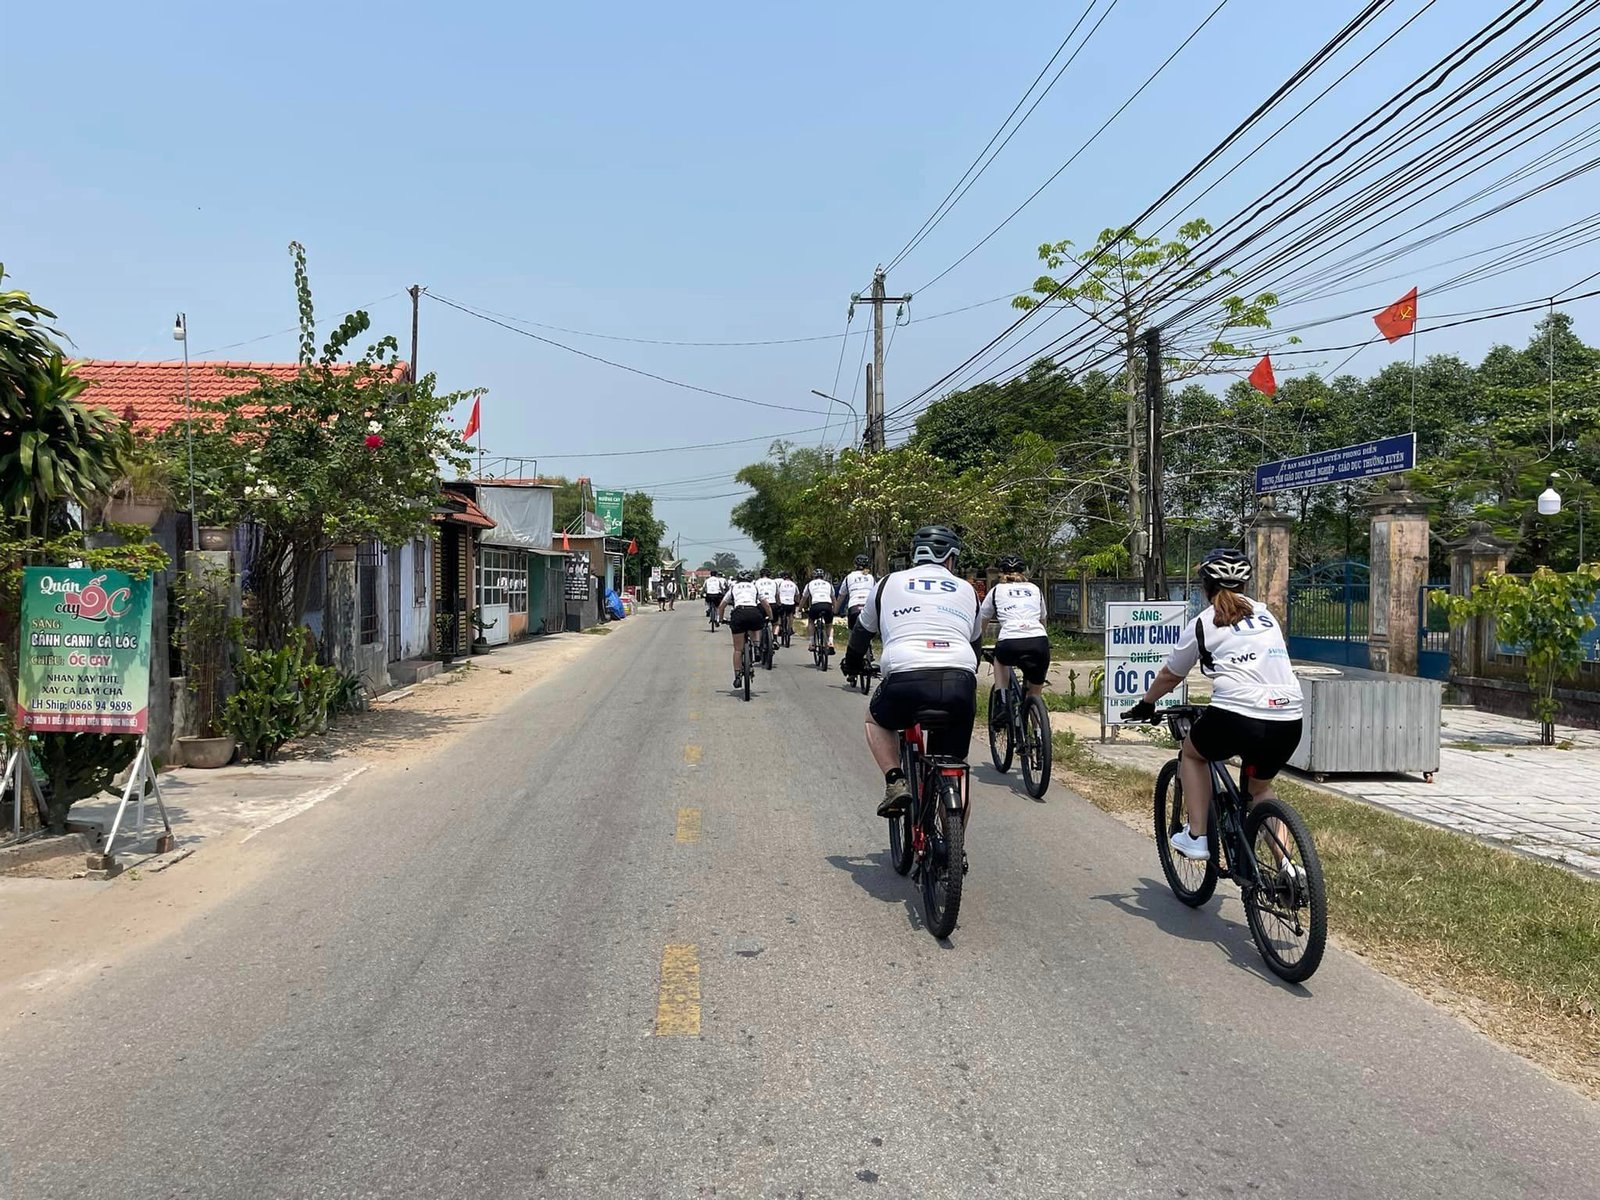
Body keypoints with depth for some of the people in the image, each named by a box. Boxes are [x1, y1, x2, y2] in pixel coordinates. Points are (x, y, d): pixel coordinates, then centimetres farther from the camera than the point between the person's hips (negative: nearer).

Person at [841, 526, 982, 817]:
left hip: (906, 682, -2)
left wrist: (852, 665, 53)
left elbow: (862, 633, 33)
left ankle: (895, 781, 10)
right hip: (960, 685, 2)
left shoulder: (889, 584, 20)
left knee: (876, 719, 31)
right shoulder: (966, 590, 24)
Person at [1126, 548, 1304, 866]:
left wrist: (1145, 705, 36)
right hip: (1289, 723, 5)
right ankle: (1286, 864, 18)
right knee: (1260, 786, 29)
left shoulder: (1203, 623, 7)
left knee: (1192, 752, 25)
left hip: (1237, 718, -5)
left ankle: (1195, 836, 19)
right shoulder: (1266, 615, 20)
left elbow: (1169, 676, 17)